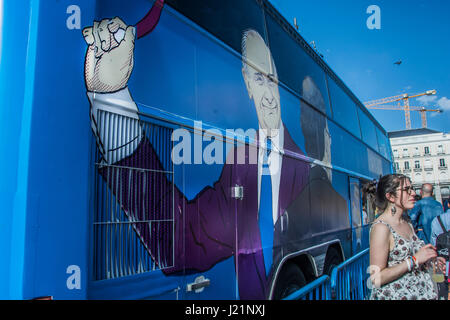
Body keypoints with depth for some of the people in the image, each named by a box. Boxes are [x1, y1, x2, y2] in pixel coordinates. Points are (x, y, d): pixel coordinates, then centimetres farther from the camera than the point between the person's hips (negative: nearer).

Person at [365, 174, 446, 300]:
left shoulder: (407, 223, 5)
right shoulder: (381, 227, -22)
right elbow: (377, 279, -24)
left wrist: (429, 261, 2)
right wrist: (414, 260, -22)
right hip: (395, 295, -8)